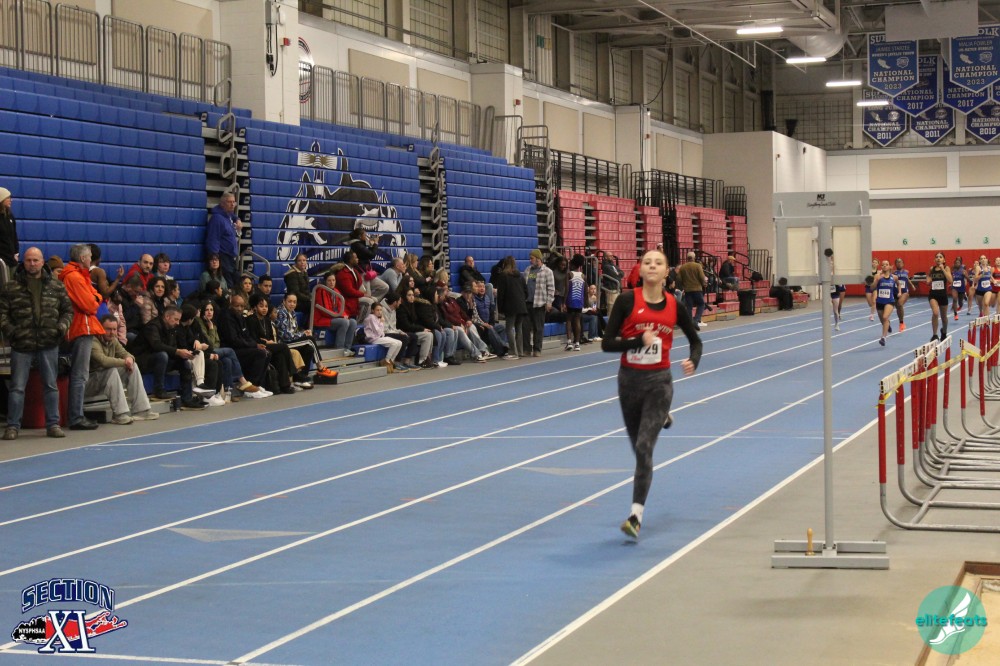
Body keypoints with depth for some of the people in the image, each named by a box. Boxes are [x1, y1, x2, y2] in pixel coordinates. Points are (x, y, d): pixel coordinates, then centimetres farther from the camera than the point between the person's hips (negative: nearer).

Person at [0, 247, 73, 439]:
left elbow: (68, 310, 12)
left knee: (51, 385, 7)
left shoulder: (56, 286, 8)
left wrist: (62, 326, -4)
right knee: (17, 386, 1)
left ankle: (53, 424, 16)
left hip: (49, 345, 2)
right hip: (21, 345, -2)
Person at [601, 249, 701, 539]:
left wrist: (693, 361, -8)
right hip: (629, 379, 1)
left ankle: (636, 515, -9)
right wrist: (639, 341, -24)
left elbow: (695, 340, 13)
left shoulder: (675, 306, -2)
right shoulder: (627, 301, -8)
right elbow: (607, 343, -11)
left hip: (659, 381, -1)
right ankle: (661, 418, 54)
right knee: (638, 446, 17)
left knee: (644, 447, -13)